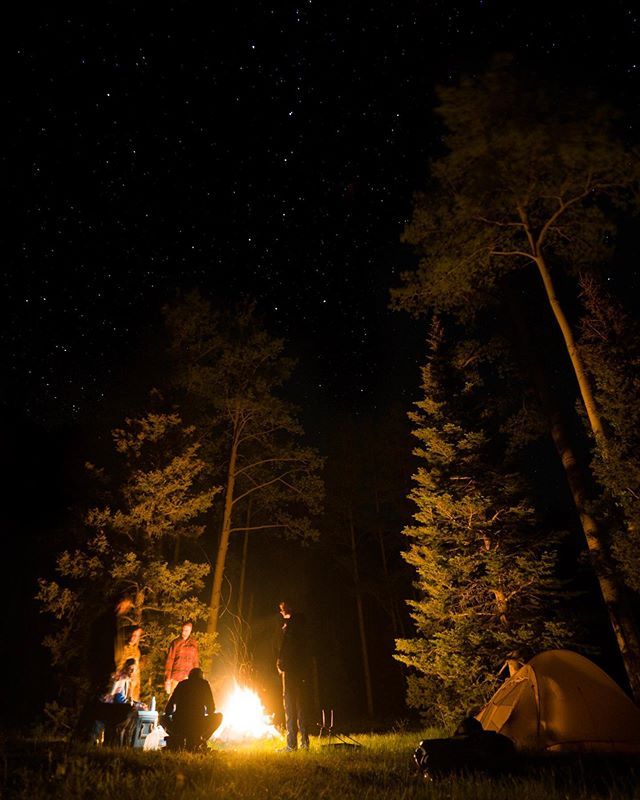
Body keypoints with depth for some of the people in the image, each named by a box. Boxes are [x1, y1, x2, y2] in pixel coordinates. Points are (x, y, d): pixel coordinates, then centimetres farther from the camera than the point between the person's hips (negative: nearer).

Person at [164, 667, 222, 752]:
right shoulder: (204, 683, 8)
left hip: (178, 726, 4)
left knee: (166, 718, 35)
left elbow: (168, 710, 16)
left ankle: (177, 738, 13)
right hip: (197, 725, -3)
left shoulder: (181, 684, 15)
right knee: (218, 716, 23)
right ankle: (197, 742, 8)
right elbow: (211, 708, 8)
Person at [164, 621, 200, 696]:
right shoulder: (175, 643, -1)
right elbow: (169, 661, -3)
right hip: (176, 675, -2)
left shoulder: (193, 644, 8)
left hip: (189, 677, 2)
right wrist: (167, 678, -8)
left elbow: (196, 661, 12)